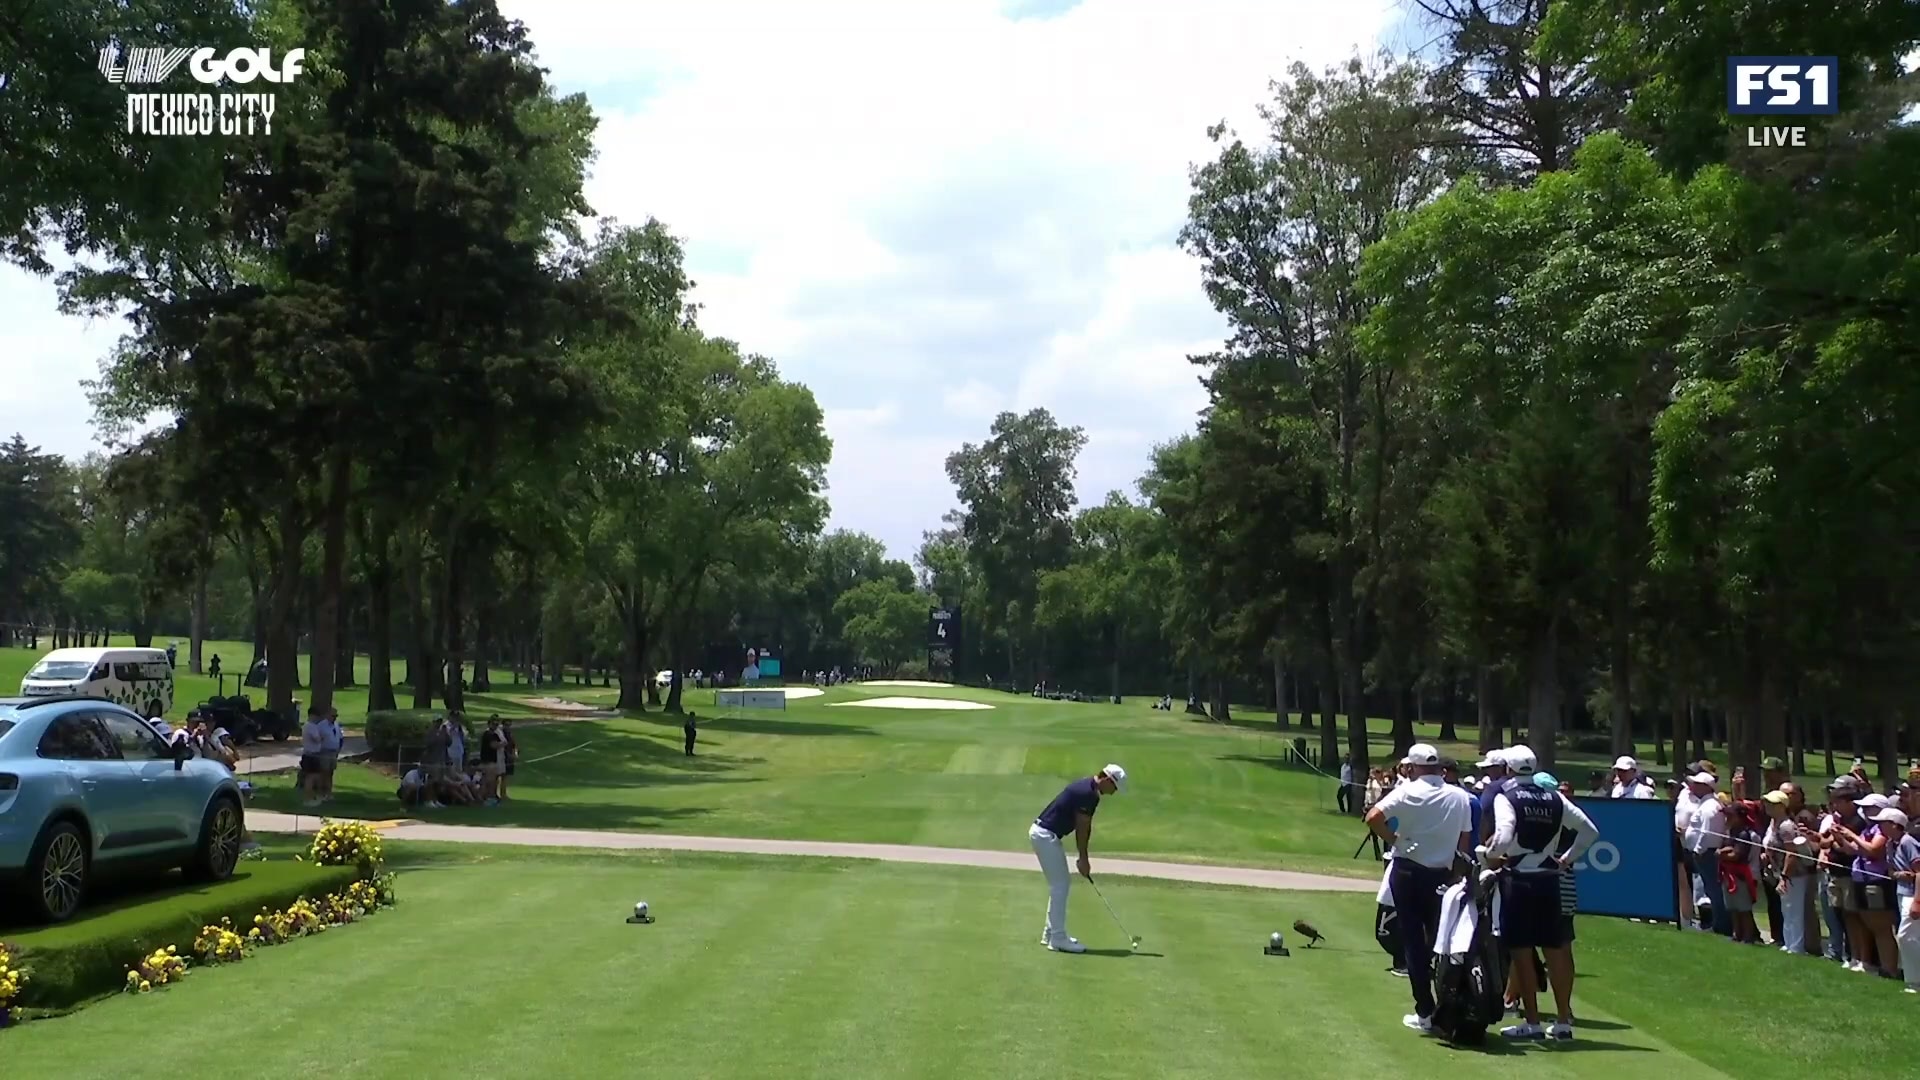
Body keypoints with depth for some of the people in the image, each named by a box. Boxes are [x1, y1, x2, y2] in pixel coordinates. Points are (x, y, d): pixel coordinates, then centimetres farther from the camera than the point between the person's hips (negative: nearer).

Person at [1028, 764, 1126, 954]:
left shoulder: (1086, 787, 14)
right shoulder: (1088, 793, -18)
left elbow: (1082, 827, 16)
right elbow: (1082, 828, -13)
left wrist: (1083, 859, 14)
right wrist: (1083, 859, -3)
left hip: (1043, 833, 10)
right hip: (1045, 835, -10)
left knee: (1061, 884, 15)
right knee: (1060, 885, -5)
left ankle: (1051, 933, 21)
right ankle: (1058, 938, -1)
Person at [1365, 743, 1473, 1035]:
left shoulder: (1407, 792, -10)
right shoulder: (1461, 797, 0)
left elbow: (1373, 818, -22)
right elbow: (1465, 842, 4)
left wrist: (1393, 840, -7)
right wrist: (1457, 875, 13)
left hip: (1408, 872, -3)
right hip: (1442, 875, 3)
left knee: (1413, 940, 3)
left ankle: (1424, 1012, 3)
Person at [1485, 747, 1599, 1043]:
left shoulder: (1506, 798, -9)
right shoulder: (1554, 798, 6)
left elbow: (1503, 838, -22)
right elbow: (1589, 830, 8)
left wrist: (1491, 854, -3)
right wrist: (1568, 857, 15)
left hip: (1517, 880, -5)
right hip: (1549, 878, 5)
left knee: (1521, 952, 2)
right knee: (1555, 950, 11)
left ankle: (1532, 1022, 5)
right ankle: (1563, 1022, 15)